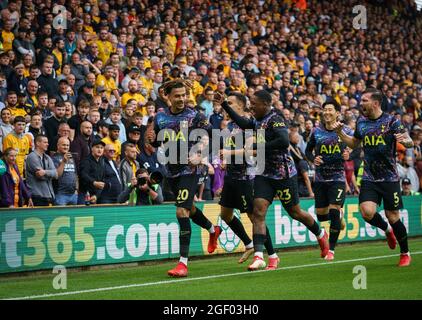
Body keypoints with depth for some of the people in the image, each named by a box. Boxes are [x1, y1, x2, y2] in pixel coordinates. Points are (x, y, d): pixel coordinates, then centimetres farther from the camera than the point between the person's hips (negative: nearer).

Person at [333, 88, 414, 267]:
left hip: (389, 178, -3)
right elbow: (354, 143, 22)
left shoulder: (391, 121, -7)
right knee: (367, 212, -17)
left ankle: (405, 254, 22)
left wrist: (405, 141, -36)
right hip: (369, 178, 3)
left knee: (393, 217, 0)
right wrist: (340, 133, 6)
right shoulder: (361, 122, 6)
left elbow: (410, 143, -13)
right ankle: (387, 230, 16)